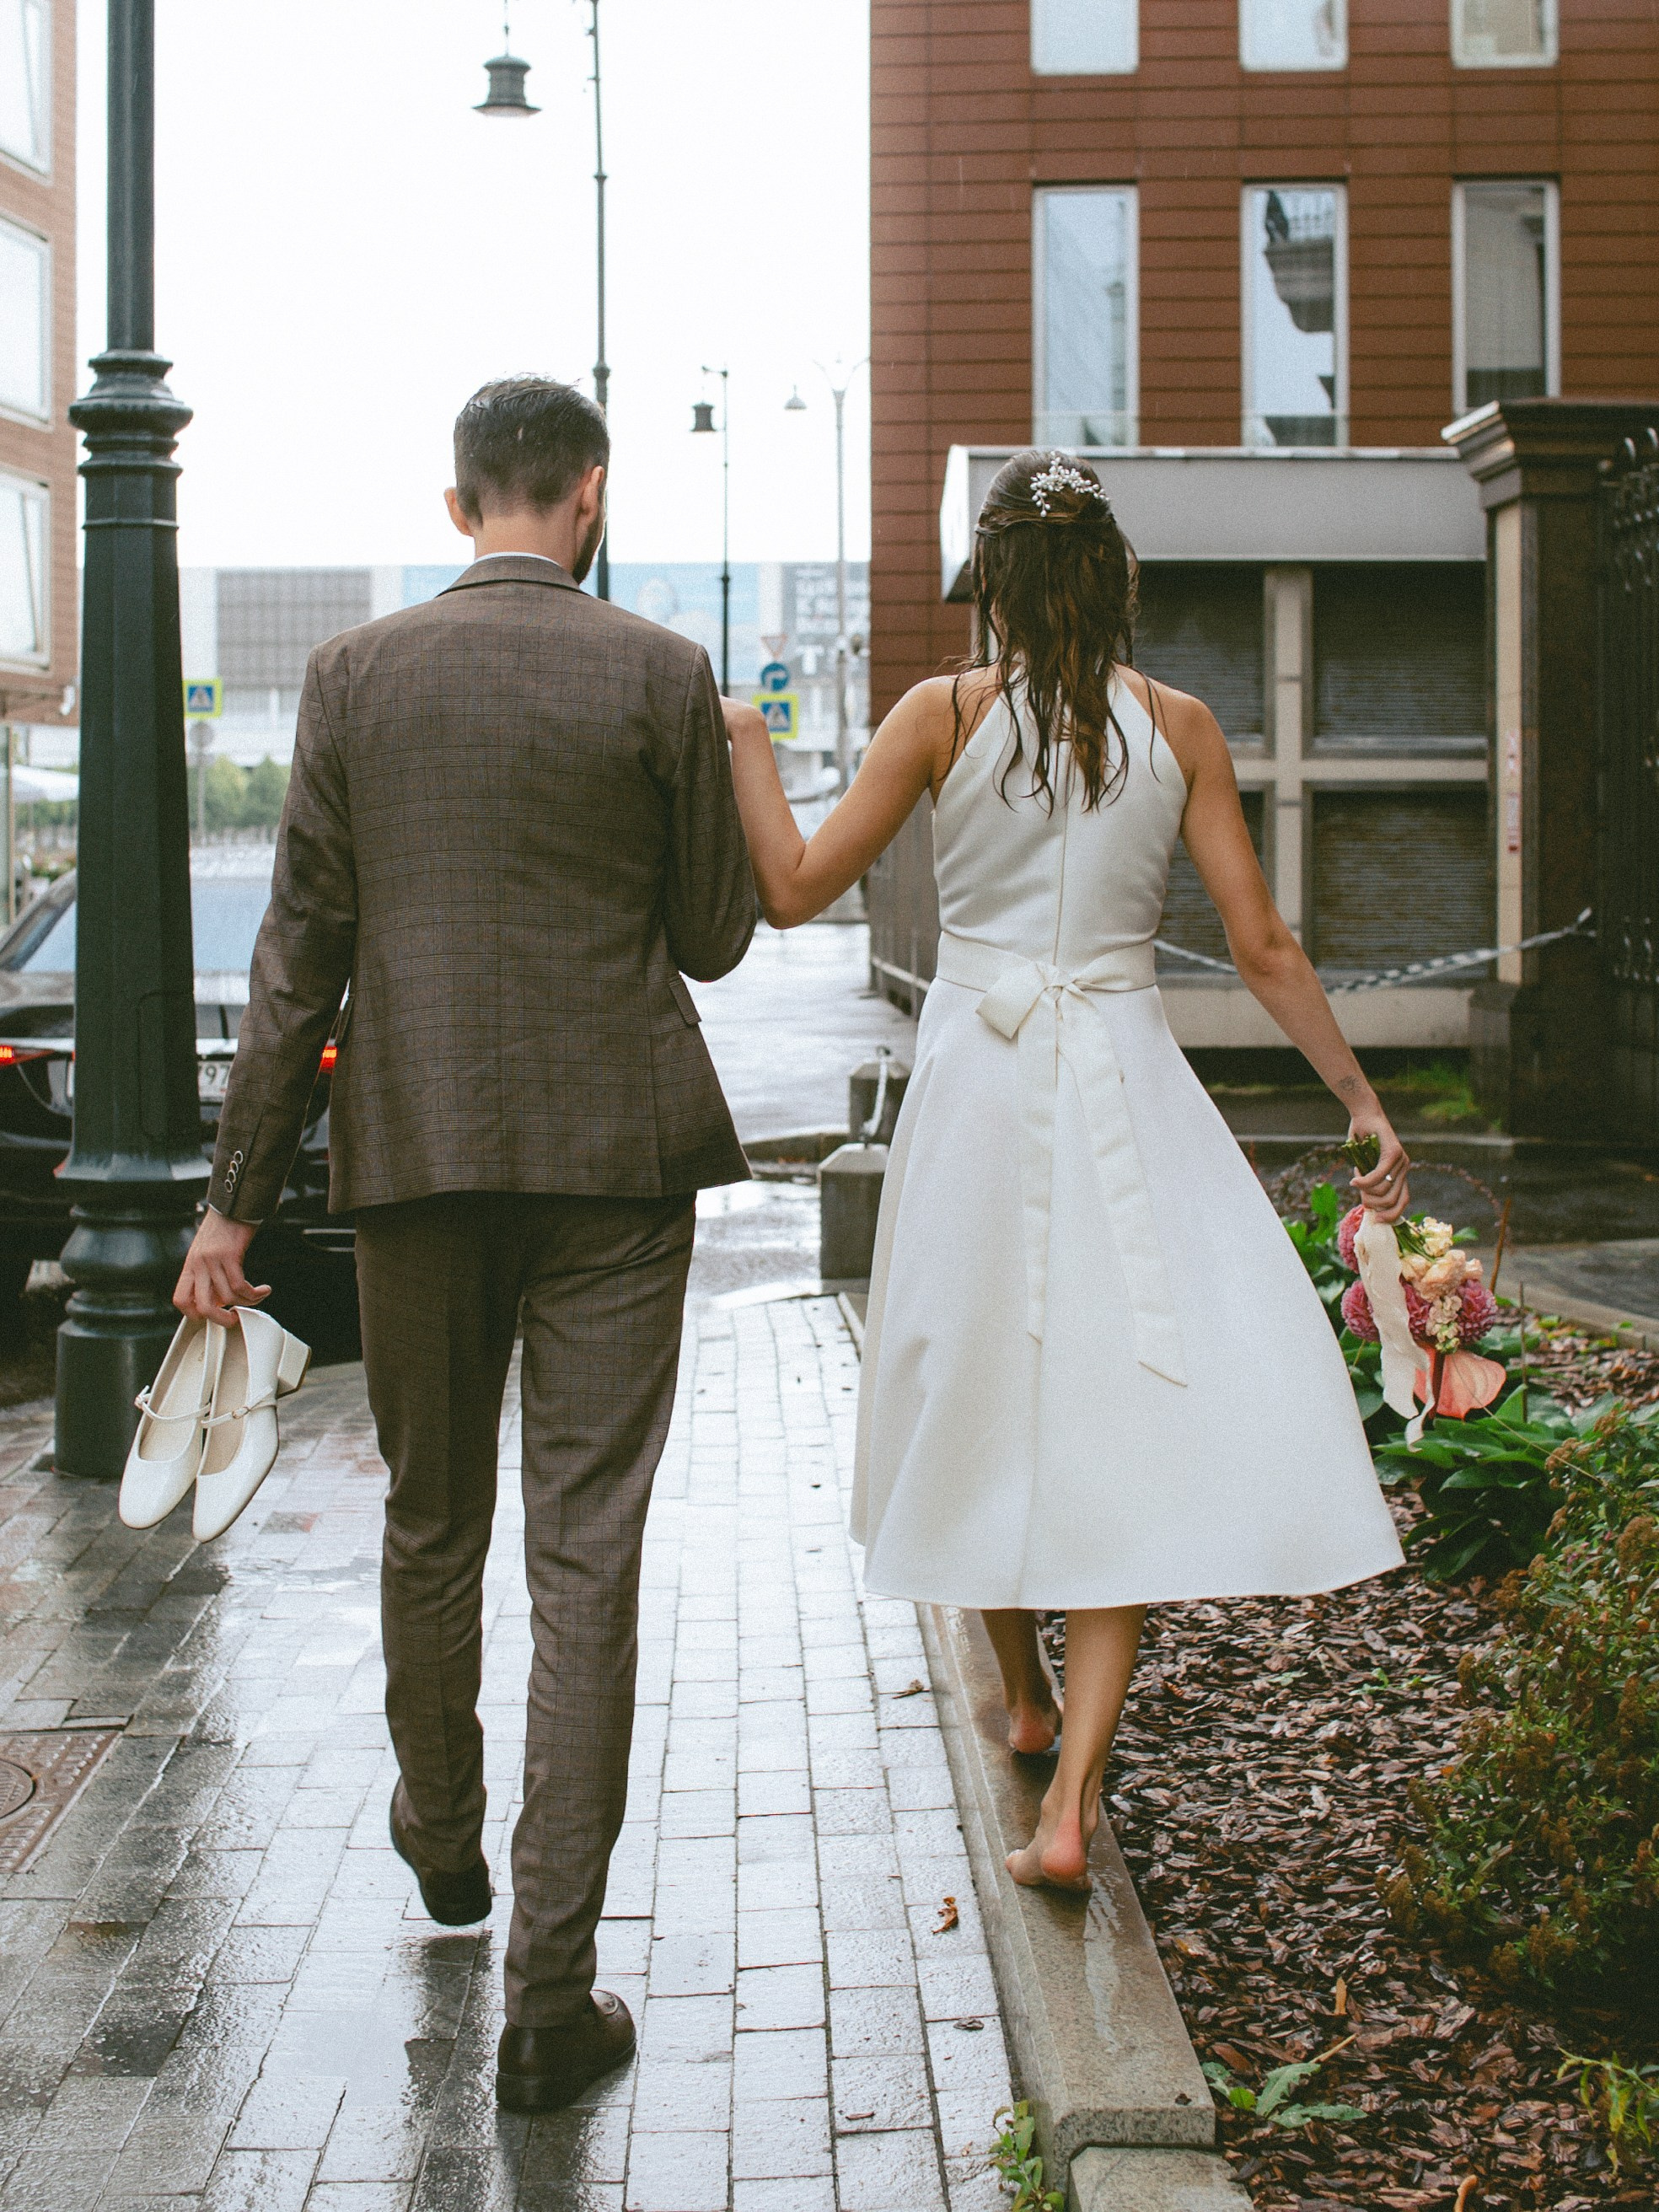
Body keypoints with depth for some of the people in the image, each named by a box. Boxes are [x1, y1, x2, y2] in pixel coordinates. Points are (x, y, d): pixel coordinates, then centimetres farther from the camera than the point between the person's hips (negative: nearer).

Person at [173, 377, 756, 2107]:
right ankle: (549, 1996, 1)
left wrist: (236, 1196, 5)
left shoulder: (353, 676, 0)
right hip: (612, 1153, -2)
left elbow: (299, 955, 0)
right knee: (587, 1558, 0)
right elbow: (715, 936, 1)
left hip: (418, 1151, 2)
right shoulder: (659, 677, -5)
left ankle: (443, 1839, 44)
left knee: (431, 1524, 20)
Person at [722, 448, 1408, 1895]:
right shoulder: (1180, 726, 0)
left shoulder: (942, 715, -3)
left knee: (987, 1392, 18)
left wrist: (747, 746, 11)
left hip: (979, 1076, 1)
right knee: (1123, 1417, -2)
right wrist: (1362, 1100, 7)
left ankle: (1025, 1697, 36)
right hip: (1125, 1084, 0)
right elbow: (1262, 945, -1)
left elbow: (795, 889, -3)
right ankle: (1073, 1796, -12)